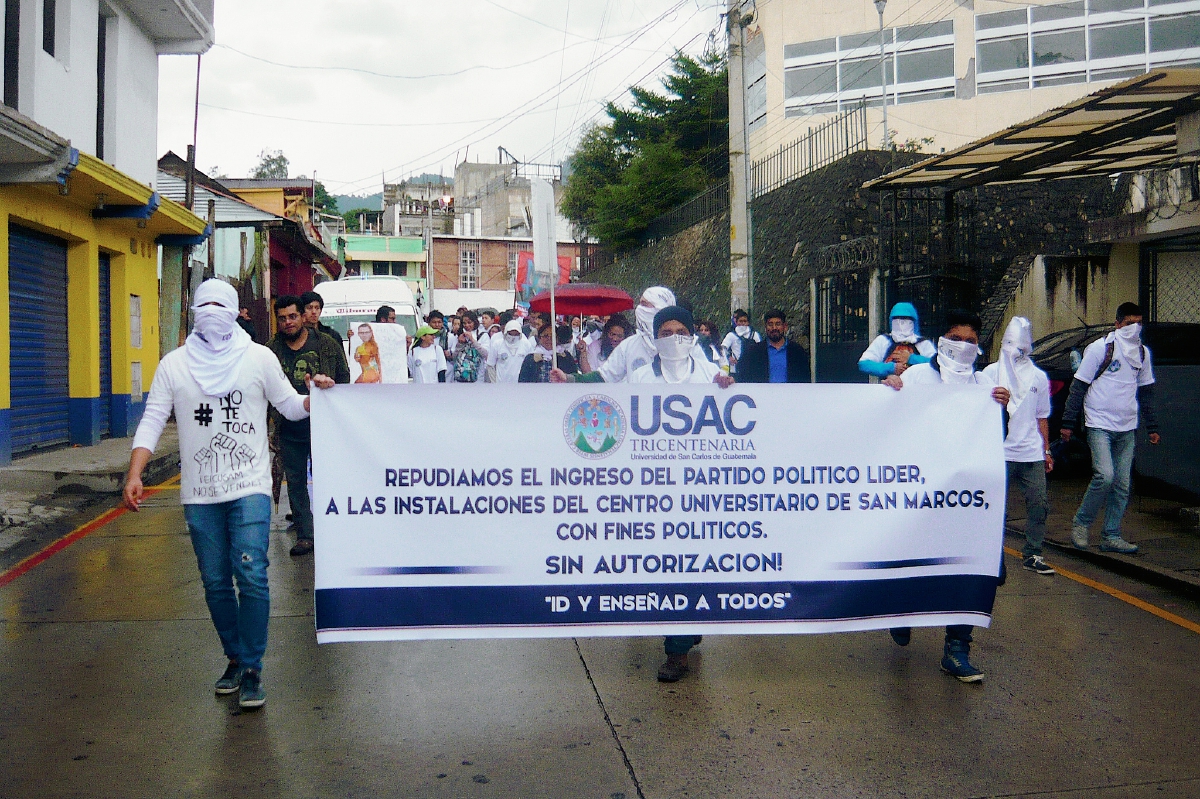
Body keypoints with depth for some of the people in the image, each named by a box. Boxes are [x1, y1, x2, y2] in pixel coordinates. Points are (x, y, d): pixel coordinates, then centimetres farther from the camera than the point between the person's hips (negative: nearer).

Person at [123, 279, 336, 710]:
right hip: (199, 494, 3)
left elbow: (290, 407, 7)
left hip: (249, 487, -2)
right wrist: (134, 474, -10)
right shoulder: (174, 364, 5)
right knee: (215, 583, 10)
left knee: (251, 575, -12)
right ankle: (235, 658, 28)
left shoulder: (258, 357, 1)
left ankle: (252, 668, 2)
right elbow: (152, 422, 2)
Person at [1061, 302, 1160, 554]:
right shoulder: (1100, 348, -5)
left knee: (1122, 484, 4)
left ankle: (1111, 536, 13)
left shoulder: (1142, 353, 12)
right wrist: (1068, 422, -8)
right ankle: (1080, 523, 0)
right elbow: (1078, 386, -5)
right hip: (1100, 425, -6)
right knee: (1105, 475, -18)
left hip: (1127, 428, 6)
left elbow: (1146, 391, 21)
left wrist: (1152, 427, 18)